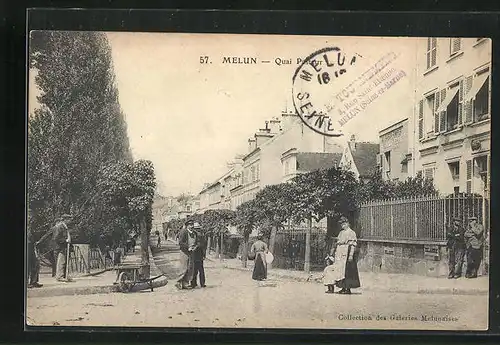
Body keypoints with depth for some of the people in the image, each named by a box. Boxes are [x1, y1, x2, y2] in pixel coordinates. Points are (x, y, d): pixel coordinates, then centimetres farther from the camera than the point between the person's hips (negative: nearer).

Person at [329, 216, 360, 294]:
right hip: (339, 255, 8)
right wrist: (333, 250, 16)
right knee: (339, 271, 6)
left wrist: (351, 255, -19)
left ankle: (348, 289, -7)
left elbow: (353, 245, -11)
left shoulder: (351, 233, -5)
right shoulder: (341, 233, 20)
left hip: (346, 255, -8)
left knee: (347, 271, -10)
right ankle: (343, 288, 11)